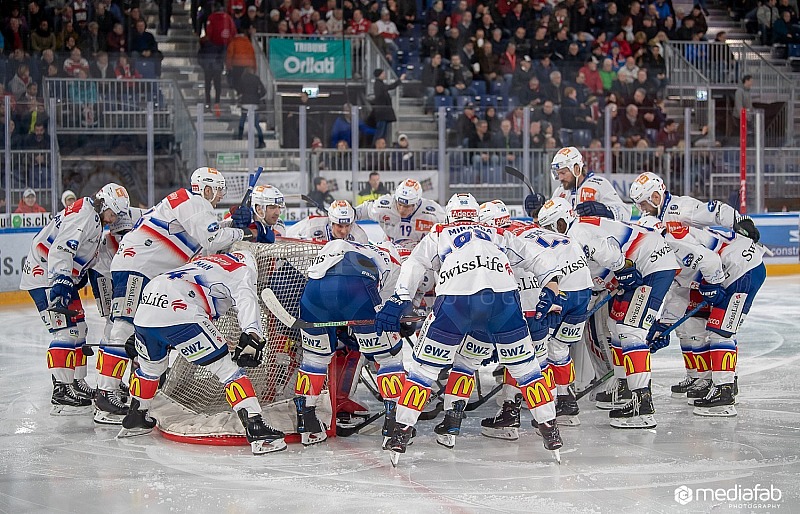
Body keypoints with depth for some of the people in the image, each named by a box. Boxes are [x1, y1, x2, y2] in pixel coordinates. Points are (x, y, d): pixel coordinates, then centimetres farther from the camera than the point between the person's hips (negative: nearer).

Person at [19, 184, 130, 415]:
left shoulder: (94, 218, 14)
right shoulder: (83, 215, -19)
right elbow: (60, 250, -30)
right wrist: (60, 282, -38)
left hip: (62, 276, 11)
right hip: (45, 275, -11)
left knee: (78, 328, 14)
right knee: (65, 330, -17)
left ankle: (77, 383, 23)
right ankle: (61, 392, -21)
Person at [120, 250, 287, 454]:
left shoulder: (202, 262, 38)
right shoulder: (243, 270, 16)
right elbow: (246, 300, -6)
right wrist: (252, 335, -21)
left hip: (145, 309, 8)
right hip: (178, 315, -7)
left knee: (151, 367, 34)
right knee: (227, 367, -4)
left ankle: (134, 420, 50)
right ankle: (256, 429, -15)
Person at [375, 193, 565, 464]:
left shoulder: (438, 234, 29)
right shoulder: (499, 235, 35)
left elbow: (414, 264, 13)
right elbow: (537, 257, 27)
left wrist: (398, 301, 4)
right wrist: (550, 290, 18)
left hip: (455, 299, -2)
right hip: (503, 298, 2)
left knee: (425, 365, 11)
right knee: (524, 365, 18)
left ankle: (402, 432, 5)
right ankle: (550, 431, 15)